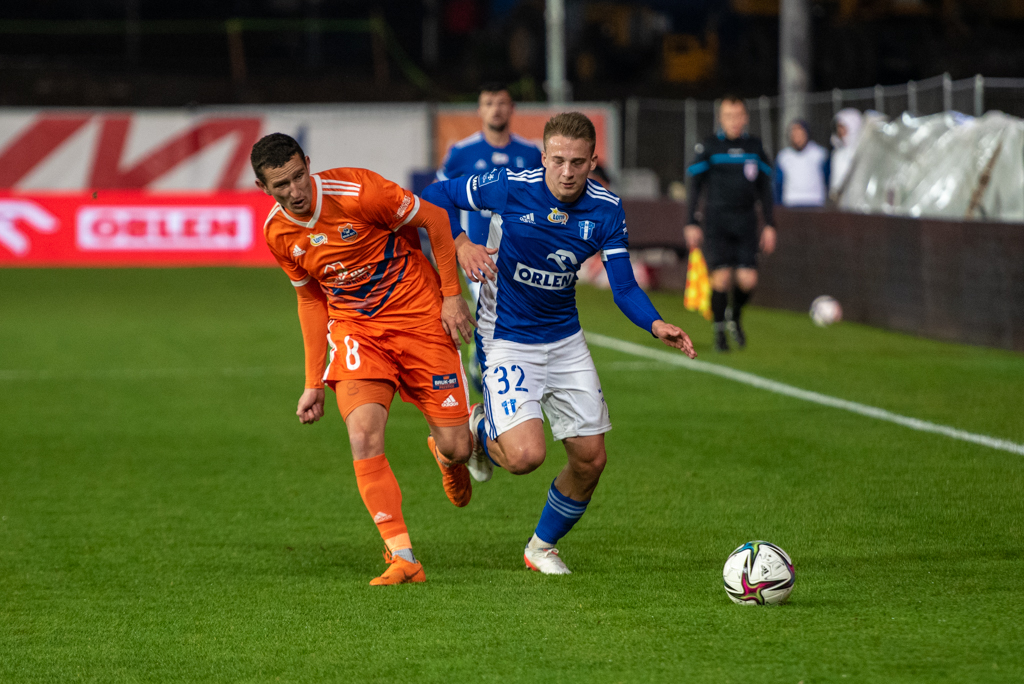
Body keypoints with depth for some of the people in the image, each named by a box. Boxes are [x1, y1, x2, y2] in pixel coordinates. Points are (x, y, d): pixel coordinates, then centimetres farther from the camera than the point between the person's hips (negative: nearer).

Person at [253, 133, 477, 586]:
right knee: (363, 435, -22)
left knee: (456, 448, -4)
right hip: (354, 326, 3)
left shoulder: (357, 192, -21)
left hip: (420, 317, -3)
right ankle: (402, 558, -17)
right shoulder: (278, 234, -3)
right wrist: (313, 383, 10)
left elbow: (436, 220, -8)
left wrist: (452, 294, -8)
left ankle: (446, 454, 37)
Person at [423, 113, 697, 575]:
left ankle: (543, 546, 30)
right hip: (506, 340, -4)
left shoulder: (606, 210, -9)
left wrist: (656, 325, -26)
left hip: (565, 340, 4)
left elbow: (624, 288, -7)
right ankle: (478, 430, 14)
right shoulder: (508, 187, -18)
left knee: (591, 459, 4)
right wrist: (461, 245, -21)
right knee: (525, 455, -22)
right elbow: (434, 197, -4)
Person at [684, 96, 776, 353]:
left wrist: (769, 225, 11)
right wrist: (691, 223, -2)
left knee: (748, 280, -8)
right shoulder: (708, 147, 1)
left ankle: (735, 318, 23)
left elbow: (764, 188, 15)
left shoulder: (755, 147, 9)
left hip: (746, 223, 2)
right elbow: (694, 186, 4)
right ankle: (719, 331, 6)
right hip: (716, 222, -2)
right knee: (721, 277, -12)